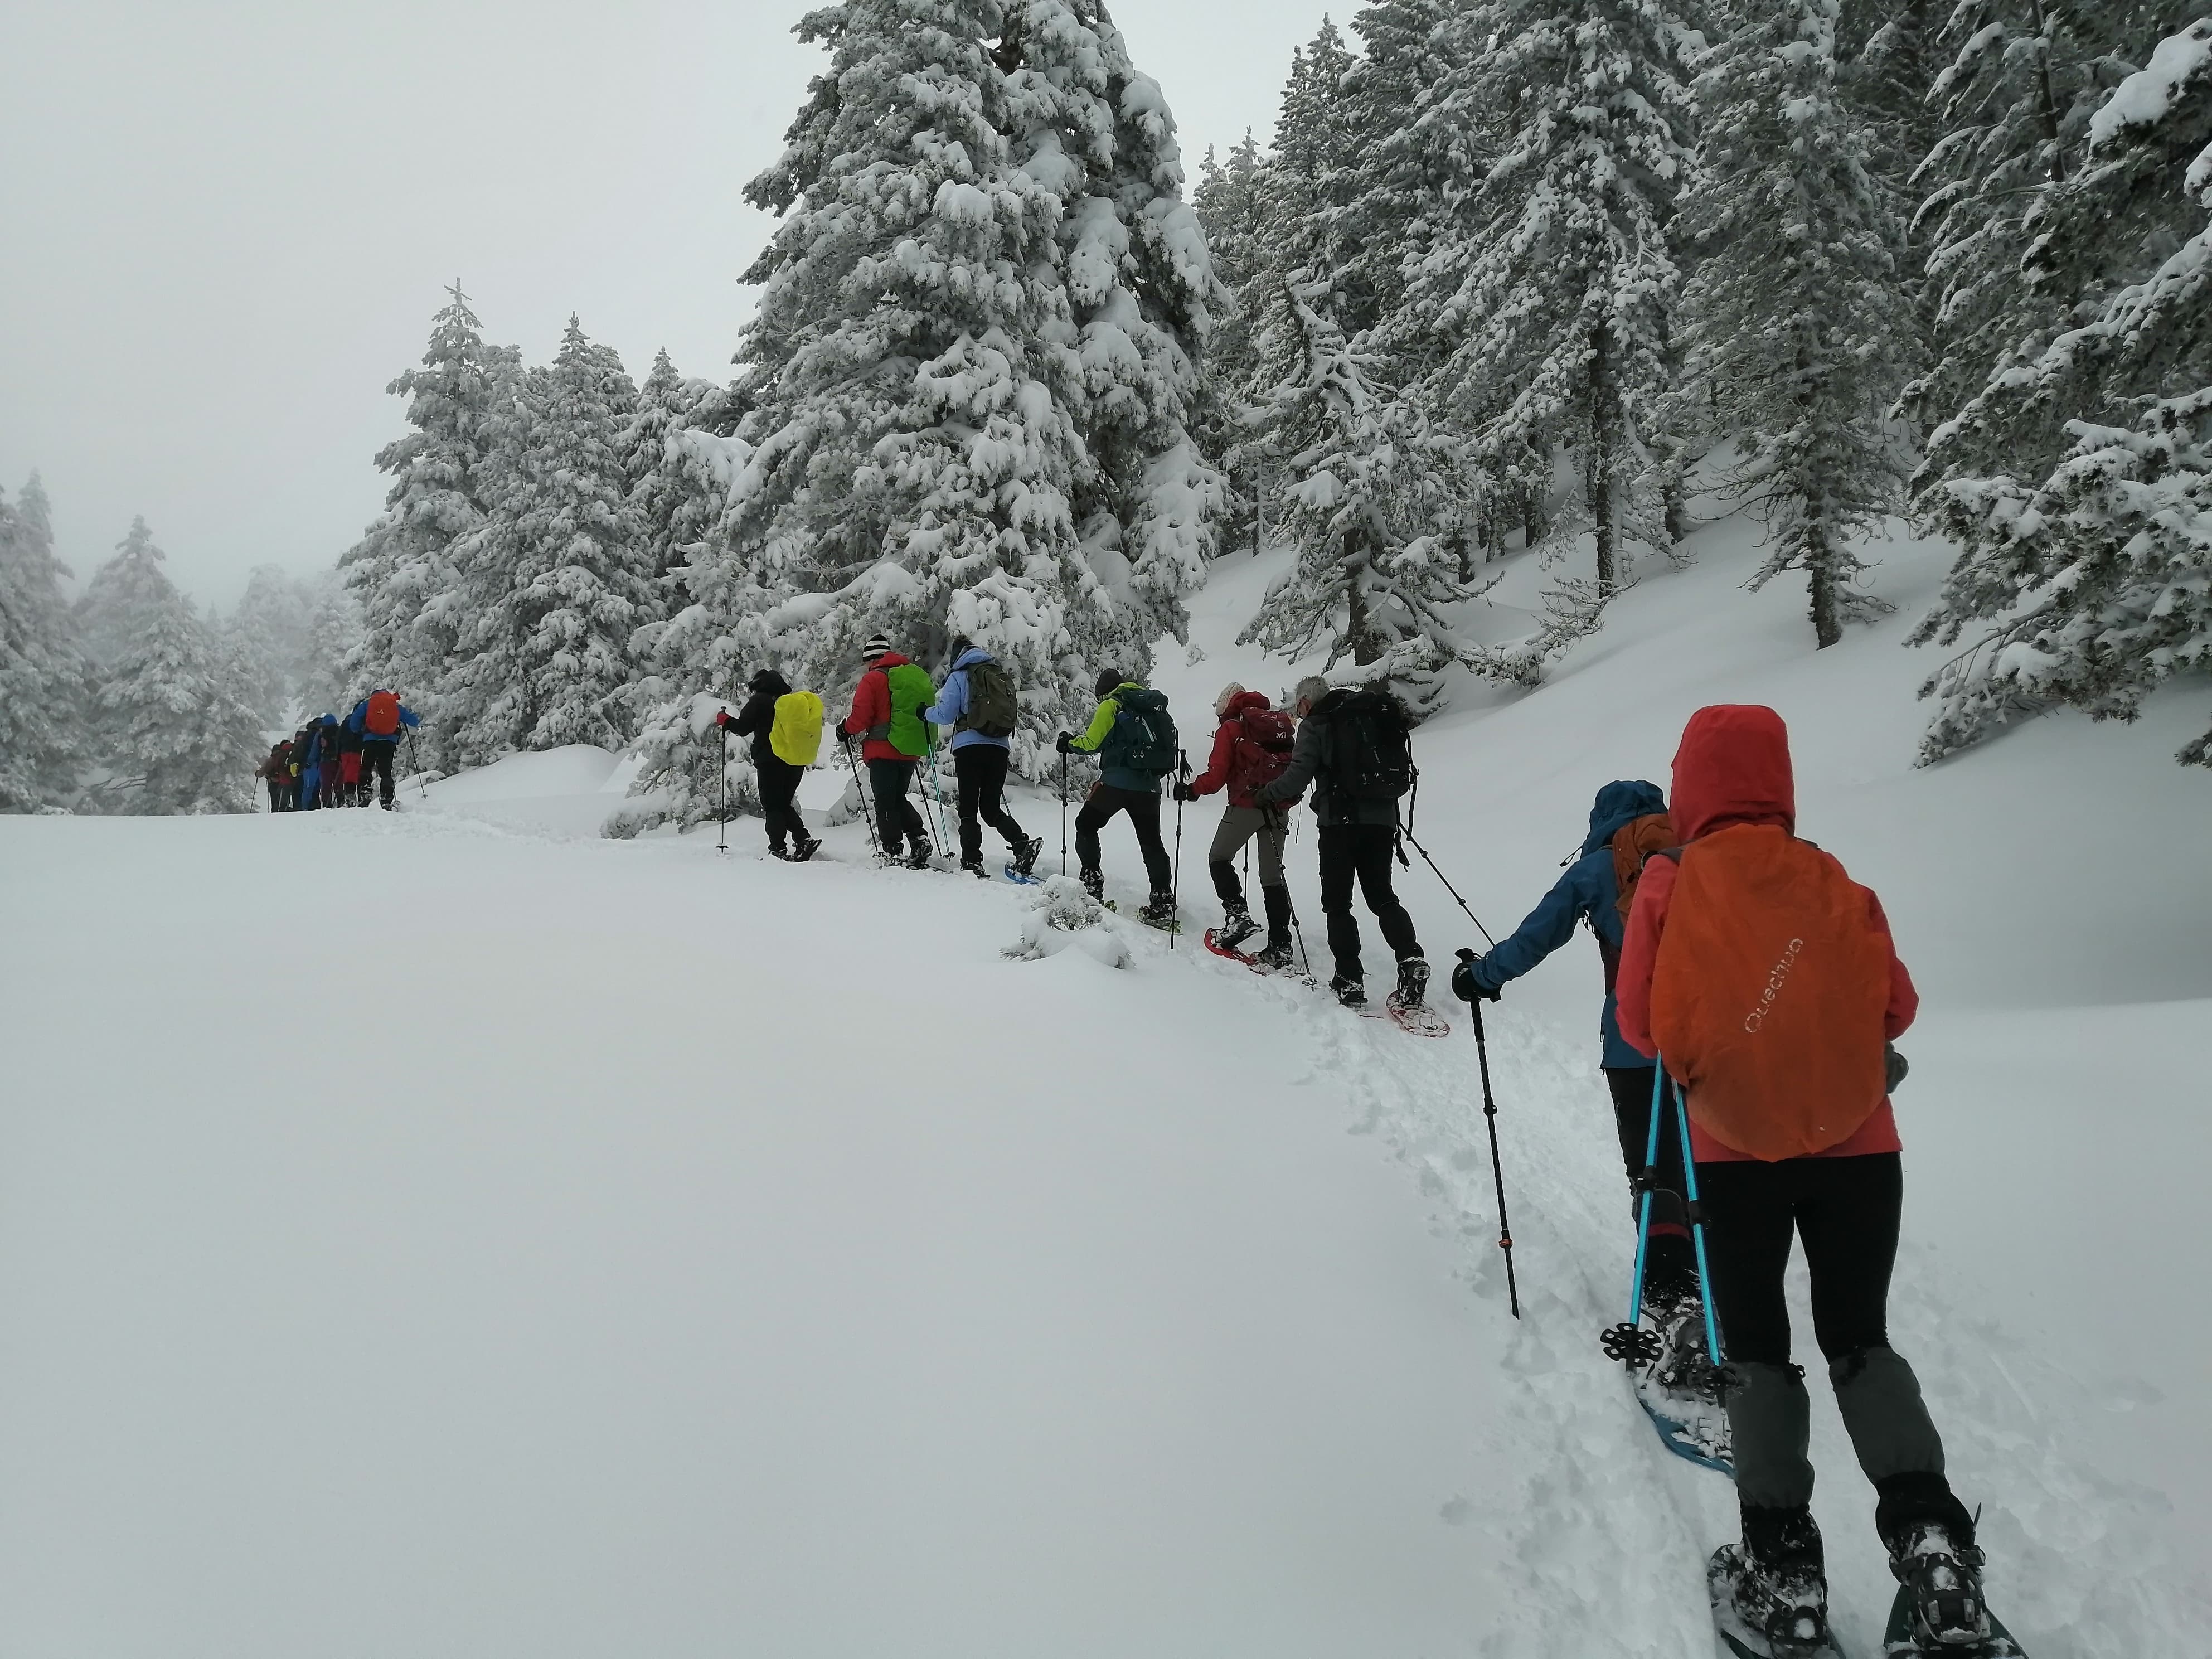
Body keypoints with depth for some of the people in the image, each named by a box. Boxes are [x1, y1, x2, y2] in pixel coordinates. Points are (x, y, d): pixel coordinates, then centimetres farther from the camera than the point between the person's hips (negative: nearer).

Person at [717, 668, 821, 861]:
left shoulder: (759, 701, -4)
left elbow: (742, 727, -7)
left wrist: (725, 720, 10)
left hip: (771, 762, -6)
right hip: (796, 761, 6)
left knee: (772, 806, 0)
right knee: (785, 804, 15)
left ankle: (778, 849, -8)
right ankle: (803, 840, -1)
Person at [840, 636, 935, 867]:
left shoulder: (873, 679, -8)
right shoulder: (918, 676, 12)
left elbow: (861, 715, -12)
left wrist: (847, 729, 7)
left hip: (884, 751, -6)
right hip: (912, 751, 6)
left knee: (885, 802, 1)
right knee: (898, 798, 19)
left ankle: (892, 850, -2)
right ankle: (919, 837, 2)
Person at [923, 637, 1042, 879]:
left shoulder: (959, 677, 2)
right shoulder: (1002, 675, 19)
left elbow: (945, 715, -1)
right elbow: (1013, 712, 23)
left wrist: (926, 713, 18)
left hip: (970, 747, -5)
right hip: (1000, 748, 5)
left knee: (968, 808, 0)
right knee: (991, 808, 10)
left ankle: (972, 862, -8)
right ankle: (1022, 844, -11)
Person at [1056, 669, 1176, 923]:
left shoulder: (1112, 704, 0)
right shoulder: (1155, 707, 20)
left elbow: (1092, 742, -6)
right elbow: (1170, 746, 16)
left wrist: (1070, 743, 11)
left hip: (1116, 782, -5)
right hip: (1149, 786, 6)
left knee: (1086, 825, 13)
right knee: (1151, 842, 10)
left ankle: (1092, 884, 5)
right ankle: (1163, 904, 4)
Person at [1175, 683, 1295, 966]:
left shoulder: (1230, 729, -1)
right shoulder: (1281, 724, 15)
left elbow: (1216, 777, -7)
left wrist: (1190, 790, 8)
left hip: (1245, 806, -5)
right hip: (1278, 810, 5)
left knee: (1219, 858, 13)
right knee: (1273, 874, 9)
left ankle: (1237, 913, -6)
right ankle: (1280, 946, 4)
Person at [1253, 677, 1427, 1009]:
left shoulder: (1316, 724, -2)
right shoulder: (1378, 714, 17)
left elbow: (1297, 777, -10)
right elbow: (1403, 769, 17)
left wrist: (1264, 795, 6)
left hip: (1340, 822, -5)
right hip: (1383, 820, 5)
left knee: (1337, 902, 5)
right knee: (1382, 896, 14)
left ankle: (1350, 981, -1)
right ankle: (1411, 960, -8)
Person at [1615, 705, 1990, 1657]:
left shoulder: (1669, 886, -7)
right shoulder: (1838, 889, -1)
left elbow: (1641, 1027, -7)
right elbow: (1895, 1009, 4)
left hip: (1735, 1152, -2)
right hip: (1857, 1147, 2)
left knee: (1758, 1352, 12)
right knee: (1860, 1340, 17)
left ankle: (1782, 1563, 9)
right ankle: (1928, 1539, 3)